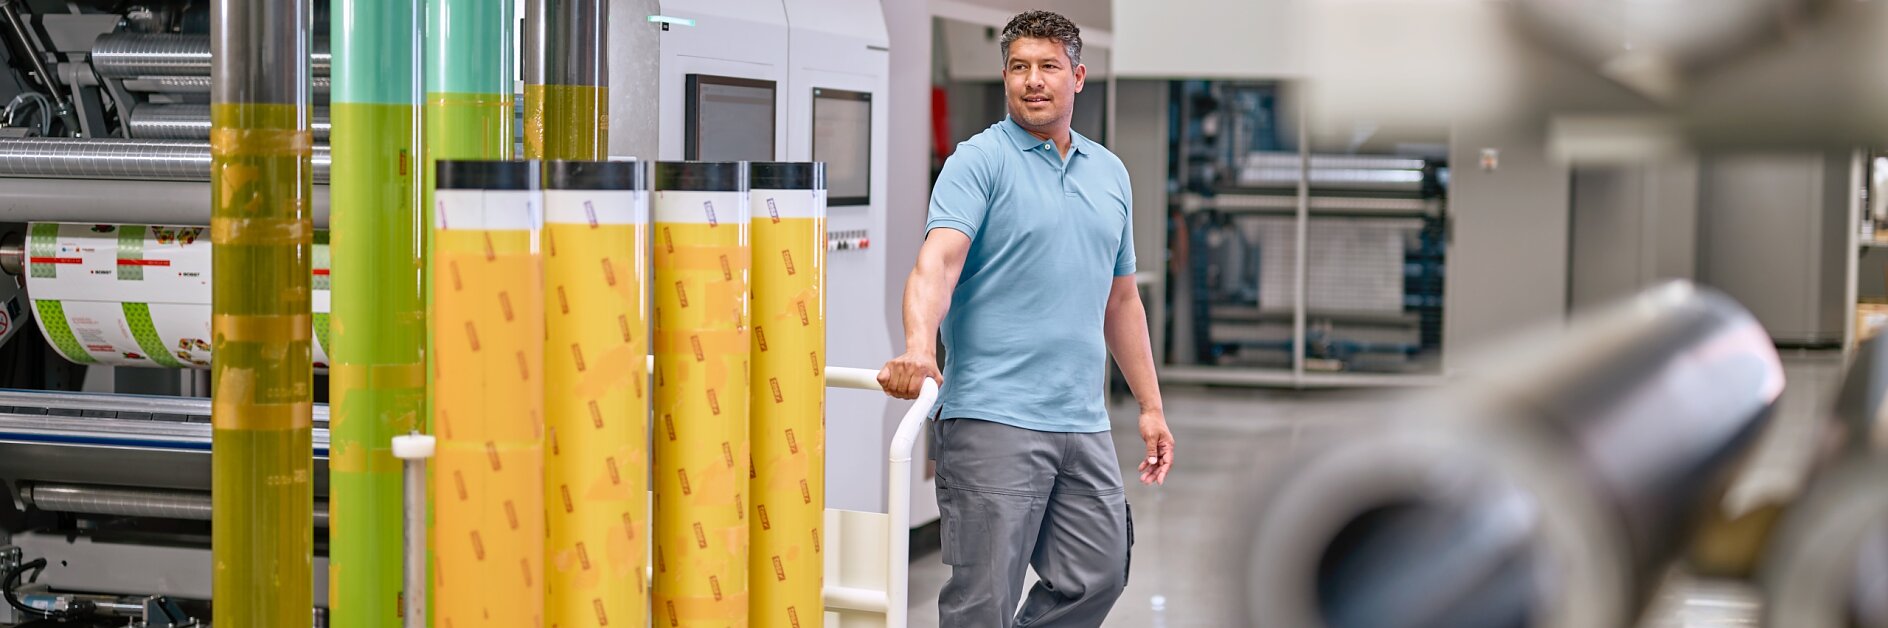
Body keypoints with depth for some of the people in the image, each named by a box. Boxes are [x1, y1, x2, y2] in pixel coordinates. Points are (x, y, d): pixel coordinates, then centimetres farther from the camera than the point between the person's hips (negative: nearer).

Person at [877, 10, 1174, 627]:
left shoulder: (1110, 174, 16)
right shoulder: (980, 160, -4)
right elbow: (938, 260, -20)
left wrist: (1151, 406, 19)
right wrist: (918, 346, -39)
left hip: (1084, 422, 6)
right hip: (993, 419, -6)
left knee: (1096, 578, 8)